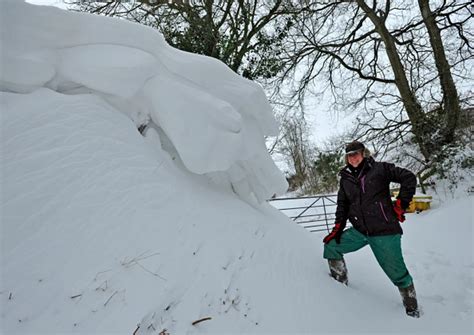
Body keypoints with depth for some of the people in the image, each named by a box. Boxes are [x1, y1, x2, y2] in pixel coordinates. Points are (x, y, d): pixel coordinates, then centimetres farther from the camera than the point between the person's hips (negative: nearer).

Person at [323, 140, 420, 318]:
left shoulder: (379, 169, -5)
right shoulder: (346, 178, 8)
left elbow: (409, 177, -4)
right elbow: (343, 205, 13)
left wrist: (400, 205, -8)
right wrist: (338, 228, 7)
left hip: (384, 231, -5)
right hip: (360, 231, 5)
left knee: (397, 272, 3)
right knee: (331, 246, 2)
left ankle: (412, 309, 32)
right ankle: (341, 285, 20)